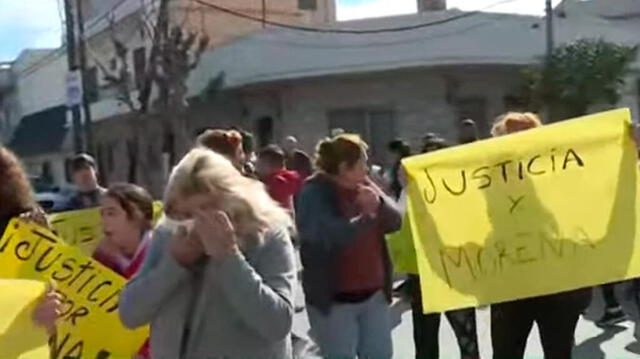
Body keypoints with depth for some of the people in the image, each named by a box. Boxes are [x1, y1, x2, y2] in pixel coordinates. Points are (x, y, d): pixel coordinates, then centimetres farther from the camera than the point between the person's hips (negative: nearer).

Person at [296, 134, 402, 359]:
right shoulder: (314, 193, -14)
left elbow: (395, 221, 3)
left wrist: (379, 203, -18)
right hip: (333, 299, -6)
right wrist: (367, 215, -21)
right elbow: (327, 238, -28)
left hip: (374, 294, 7)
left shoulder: (364, 186, 6)